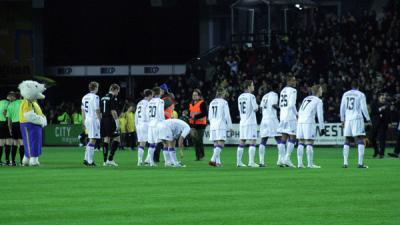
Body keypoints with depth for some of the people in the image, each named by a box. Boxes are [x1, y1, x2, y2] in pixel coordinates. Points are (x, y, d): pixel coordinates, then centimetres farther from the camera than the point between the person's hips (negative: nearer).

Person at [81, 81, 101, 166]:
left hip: (87, 120, 8)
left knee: (91, 140, 16)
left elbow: (83, 111, 16)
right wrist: (100, 120, -8)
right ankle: (89, 161, -7)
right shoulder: (95, 97, -11)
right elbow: (97, 110, -14)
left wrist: (84, 122, 21)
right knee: (92, 140, -6)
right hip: (94, 119, -8)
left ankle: (87, 159, 13)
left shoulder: (84, 97, 12)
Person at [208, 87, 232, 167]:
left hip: (213, 125, 6)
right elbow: (227, 115, -6)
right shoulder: (224, 102, -6)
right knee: (221, 144, -11)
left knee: (216, 144, 12)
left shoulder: (212, 102, 12)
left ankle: (218, 161, 10)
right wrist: (229, 126, 3)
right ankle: (213, 159, -26)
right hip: (221, 126, -6)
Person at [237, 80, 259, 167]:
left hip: (242, 122, 7)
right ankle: (251, 162, -13)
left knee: (242, 142, 10)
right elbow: (255, 109, -10)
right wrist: (257, 105, 9)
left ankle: (239, 161, 12)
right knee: (252, 142, -6)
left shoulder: (240, 97, 10)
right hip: (251, 122, -7)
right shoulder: (251, 96, -11)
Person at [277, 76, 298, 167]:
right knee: (292, 137, -3)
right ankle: (287, 158, -9)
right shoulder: (292, 91, -9)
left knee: (284, 137, 9)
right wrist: (296, 114, -5)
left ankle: (281, 159, 6)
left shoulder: (283, 91, 16)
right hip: (290, 116, -8)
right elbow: (292, 105, -17)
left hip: (282, 116, 8)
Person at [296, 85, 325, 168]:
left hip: (300, 121, 6)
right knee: (309, 143, -5)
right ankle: (310, 164, -7)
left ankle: (299, 163, 5)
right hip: (309, 122, -6)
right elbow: (320, 115, -3)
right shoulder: (318, 101, 3)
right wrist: (322, 128, 1)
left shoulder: (306, 99, 22)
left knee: (301, 143, 8)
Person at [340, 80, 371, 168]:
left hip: (348, 119, 4)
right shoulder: (360, 95, -2)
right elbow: (363, 108, -5)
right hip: (357, 118, -4)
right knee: (360, 141, -5)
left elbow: (342, 108, 13)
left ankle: (345, 163, 7)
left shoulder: (345, 94, 10)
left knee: (347, 141, 11)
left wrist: (342, 119, 23)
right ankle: (360, 163, -14)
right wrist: (368, 118, 6)